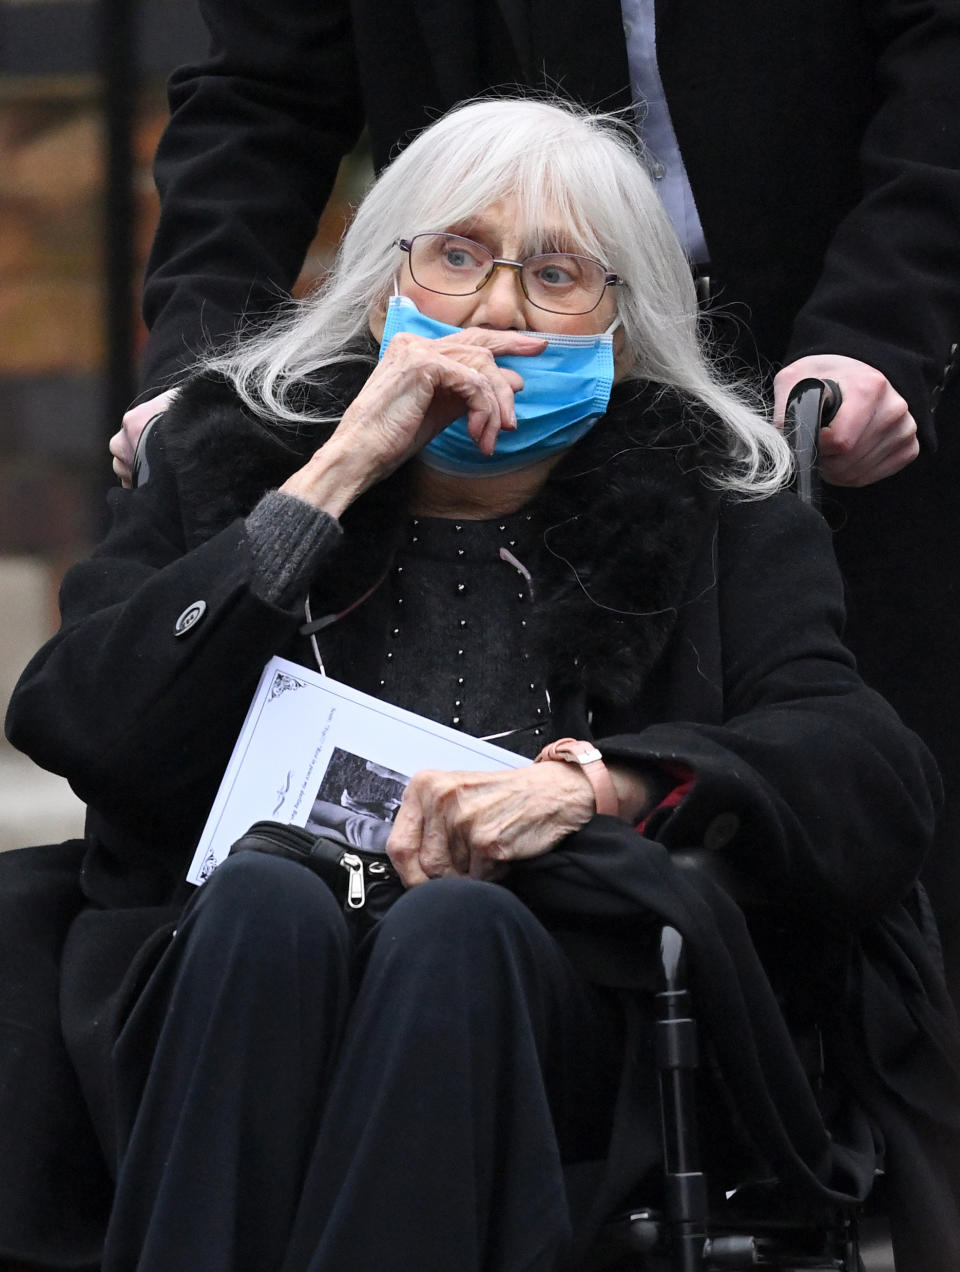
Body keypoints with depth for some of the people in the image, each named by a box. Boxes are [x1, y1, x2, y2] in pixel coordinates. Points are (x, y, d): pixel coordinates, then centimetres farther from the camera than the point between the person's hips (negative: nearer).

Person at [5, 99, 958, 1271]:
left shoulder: (710, 507, 17)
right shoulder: (228, 459, 19)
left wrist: (596, 783, -16)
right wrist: (332, 481, -3)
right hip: (237, 981, 1)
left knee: (454, 929, -34)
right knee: (267, 898, -33)